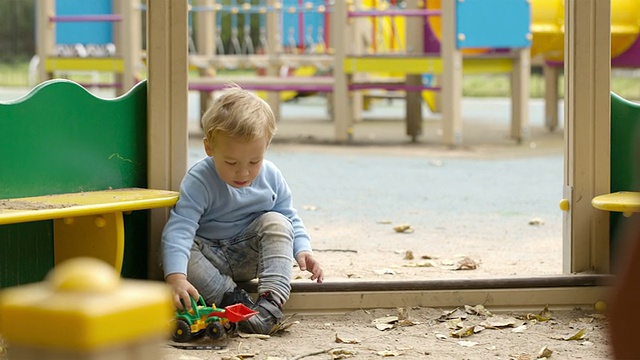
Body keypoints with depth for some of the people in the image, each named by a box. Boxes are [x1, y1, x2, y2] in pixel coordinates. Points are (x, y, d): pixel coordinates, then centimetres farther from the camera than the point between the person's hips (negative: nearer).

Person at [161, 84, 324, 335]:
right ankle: (230, 296, -31)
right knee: (173, 254, -30)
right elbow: (179, 229, -34)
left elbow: (290, 218, 6)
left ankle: (272, 301, -33)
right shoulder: (199, 182, -24)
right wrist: (176, 277, -49)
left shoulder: (271, 177, -8)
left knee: (276, 222, -23)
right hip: (210, 256, -3)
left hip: (250, 257, 3)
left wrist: (303, 250, -14)